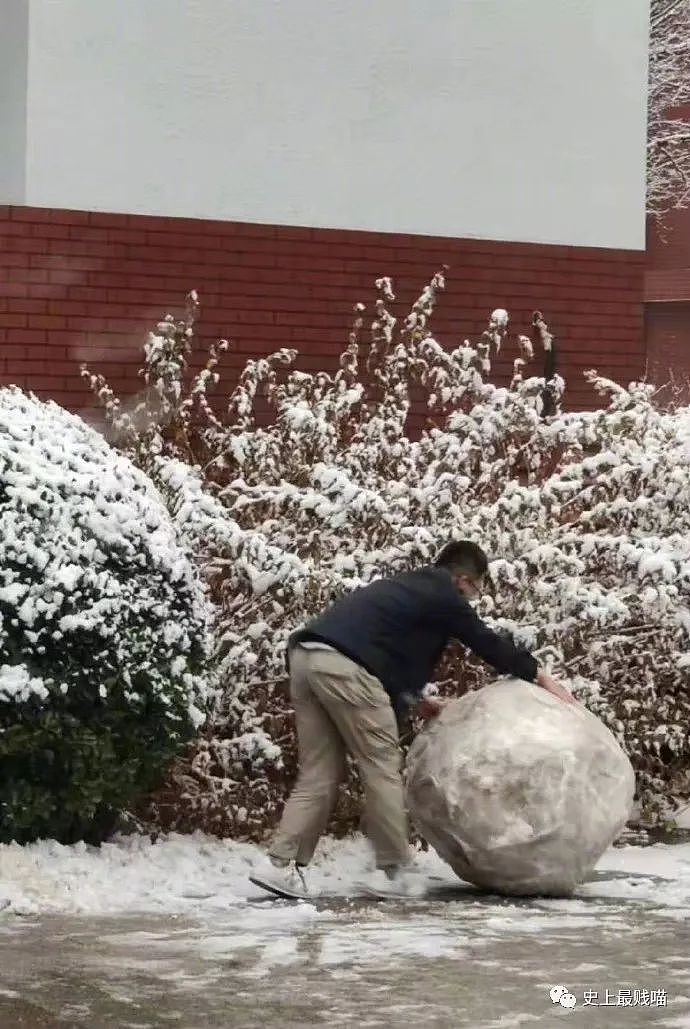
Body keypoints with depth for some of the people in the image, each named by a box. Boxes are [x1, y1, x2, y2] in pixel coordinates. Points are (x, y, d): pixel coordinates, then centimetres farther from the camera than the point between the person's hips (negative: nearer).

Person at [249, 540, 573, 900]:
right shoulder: (442, 597, 7)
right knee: (382, 765, 3)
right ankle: (394, 871, 7)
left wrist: (417, 700, 39)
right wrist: (542, 678, 23)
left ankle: (280, 864, 2)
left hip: (305, 657, 8)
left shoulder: (407, 587, 30)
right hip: (343, 667, -8)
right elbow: (488, 643, 12)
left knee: (319, 773, 11)